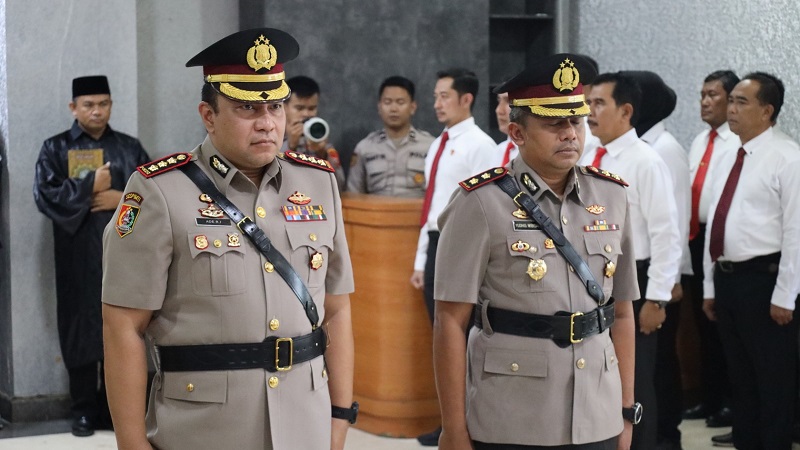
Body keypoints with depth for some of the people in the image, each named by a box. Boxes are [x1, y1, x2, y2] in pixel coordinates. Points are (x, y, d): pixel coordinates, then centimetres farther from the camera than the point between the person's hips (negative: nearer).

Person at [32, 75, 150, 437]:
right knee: (82, 330, 1)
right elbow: (44, 194, -7)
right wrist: (90, 186, -11)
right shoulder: (56, 148, 5)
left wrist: (122, 198, -11)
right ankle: (83, 411, 9)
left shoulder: (130, 148, 10)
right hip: (79, 257, -1)